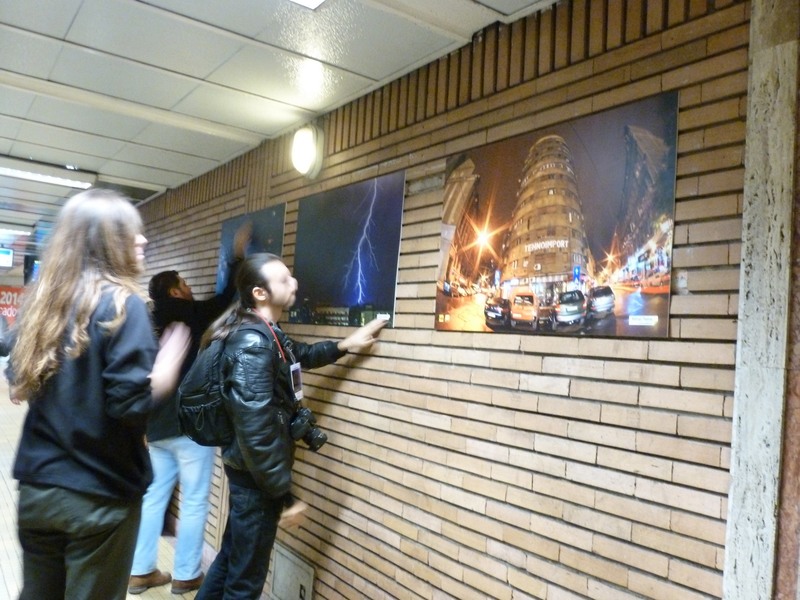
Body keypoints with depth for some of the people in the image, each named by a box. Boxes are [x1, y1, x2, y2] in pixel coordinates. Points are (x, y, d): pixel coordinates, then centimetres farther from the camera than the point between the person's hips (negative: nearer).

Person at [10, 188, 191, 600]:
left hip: (37, 486, 7)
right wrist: (167, 373, -6)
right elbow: (130, 402, -22)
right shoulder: (122, 303, -16)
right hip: (99, 495, -6)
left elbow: (19, 383, 14)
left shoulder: (41, 299, 5)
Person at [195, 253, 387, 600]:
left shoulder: (265, 333, 7)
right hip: (255, 473, -10)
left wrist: (344, 345, 17)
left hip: (250, 468, 10)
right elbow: (256, 429, -28)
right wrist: (284, 495, -23)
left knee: (232, 556, 25)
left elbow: (299, 355, 30)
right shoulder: (252, 342, -24)